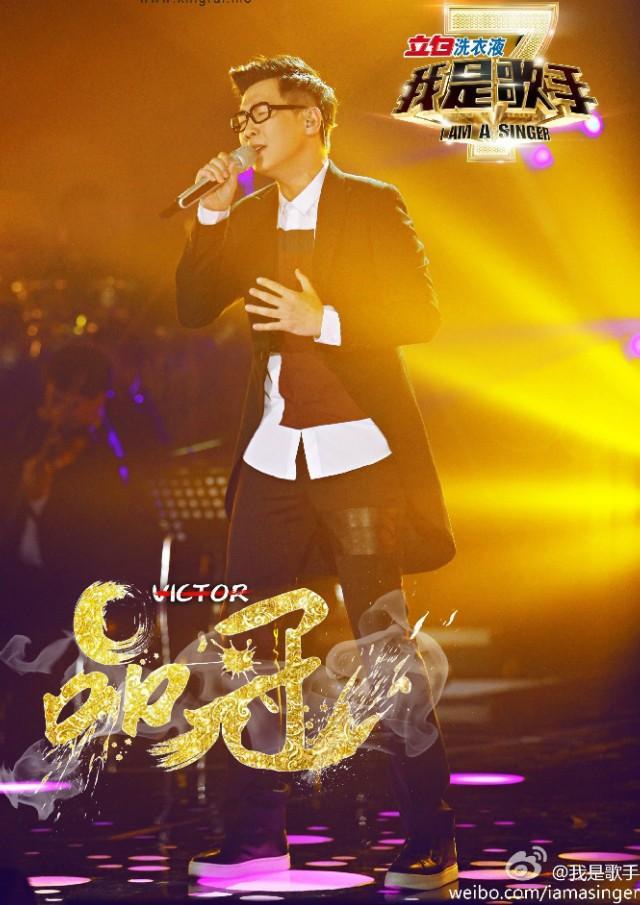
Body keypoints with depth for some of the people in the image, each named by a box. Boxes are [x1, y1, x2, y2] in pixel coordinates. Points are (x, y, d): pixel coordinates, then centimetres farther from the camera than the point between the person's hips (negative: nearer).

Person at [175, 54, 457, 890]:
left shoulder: (371, 205, -3)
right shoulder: (249, 218, 13)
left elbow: (421, 315, -9)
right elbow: (193, 310, 8)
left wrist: (325, 321, -20)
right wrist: (212, 216, -1)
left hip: (357, 454, -5)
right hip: (271, 459, 6)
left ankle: (430, 846, 10)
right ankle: (257, 834, 17)